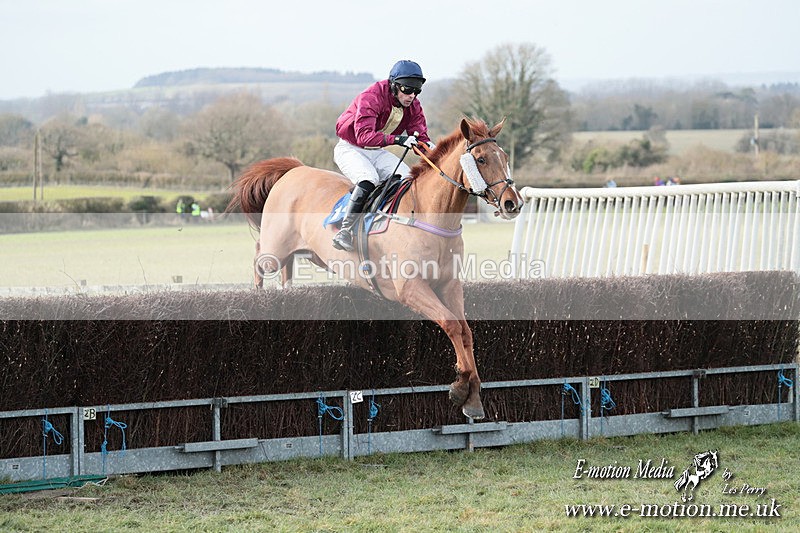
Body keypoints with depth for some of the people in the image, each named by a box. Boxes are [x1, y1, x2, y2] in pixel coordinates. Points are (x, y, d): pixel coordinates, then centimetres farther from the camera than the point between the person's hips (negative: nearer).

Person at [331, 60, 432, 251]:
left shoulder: (413, 106, -4)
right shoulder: (371, 97, -27)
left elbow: (421, 136, -5)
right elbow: (364, 135, -38)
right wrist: (398, 139, -49)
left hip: (377, 152, 7)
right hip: (350, 148, -7)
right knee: (369, 179, -33)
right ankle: (345, 230, -30)